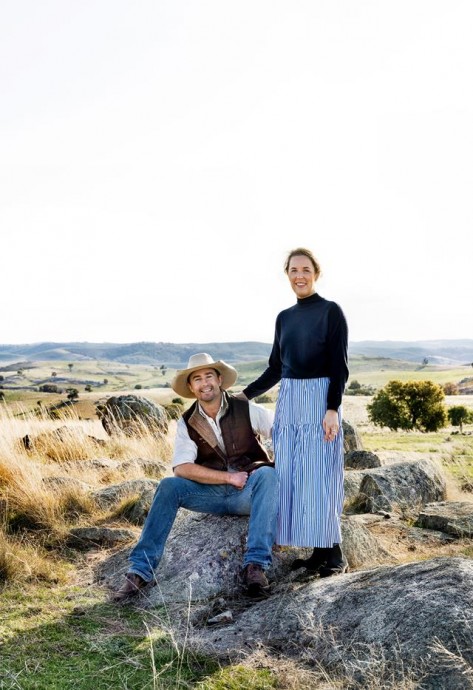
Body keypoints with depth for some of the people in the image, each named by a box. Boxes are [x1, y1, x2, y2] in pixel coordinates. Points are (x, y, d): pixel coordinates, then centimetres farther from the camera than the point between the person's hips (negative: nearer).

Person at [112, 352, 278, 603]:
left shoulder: (247, 410, -5)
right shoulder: (187, 422, 0)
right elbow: (182, 468, -12)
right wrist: (229, 477, -17)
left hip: (249, 492, -2)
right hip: (213, 495, 2)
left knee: (267, 474, -33)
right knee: (168, 486, -21)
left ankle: (255, 566, -36)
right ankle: (140, 571, -21)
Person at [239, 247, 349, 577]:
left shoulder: (331, 311, -4)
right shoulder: (284, 317, 14)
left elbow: (339, 366, -9)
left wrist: (332, 409, -18)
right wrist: (246, 394, 13)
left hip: (320, 398, -6)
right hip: (289, 401, 6)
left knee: (320, 476, -6)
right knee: (293, 477, 6)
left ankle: (334, 554, 6)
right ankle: (318, 552, 15)